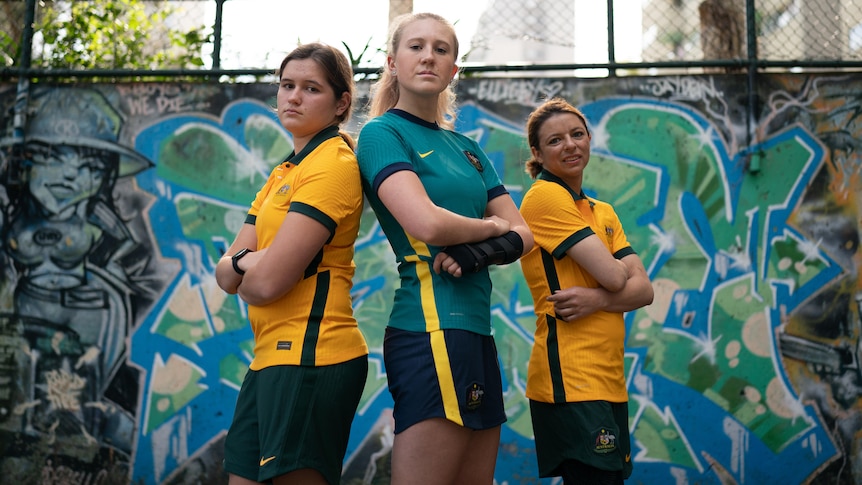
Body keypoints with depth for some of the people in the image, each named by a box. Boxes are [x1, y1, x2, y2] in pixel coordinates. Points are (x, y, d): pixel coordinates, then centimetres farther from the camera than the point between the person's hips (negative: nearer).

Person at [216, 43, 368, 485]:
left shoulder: (334, 163, -13)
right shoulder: (283, 171, 16)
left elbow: (268, 281, -19)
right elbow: (225, 273, 11)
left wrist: (241, 272, 3)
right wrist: (245, 262, -12)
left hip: (310, 356, -9)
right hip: (271, 356, 9)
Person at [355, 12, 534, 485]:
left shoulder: (467, 148, 19)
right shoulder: (382, 133, -2)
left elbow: (522, 235, 13)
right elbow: (427, 223, -18)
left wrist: (478, 252, -9)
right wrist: (491, 226, 1)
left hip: (476, 331, 8)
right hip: (431, 326, -8)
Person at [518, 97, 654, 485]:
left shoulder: (603, 213, 16)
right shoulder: (545, 196, -9)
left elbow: (644, 290, 4)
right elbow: (613, 276, -15)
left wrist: (596, 299, -14)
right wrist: (618, 268, 8)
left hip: (609, 380, 8)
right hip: (571, 380, -8)